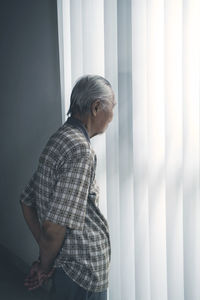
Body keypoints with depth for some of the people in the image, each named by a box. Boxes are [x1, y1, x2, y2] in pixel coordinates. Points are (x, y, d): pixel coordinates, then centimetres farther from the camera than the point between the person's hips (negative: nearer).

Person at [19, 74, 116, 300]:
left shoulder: (58, 140, 7)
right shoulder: (80, 150, -22)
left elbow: (27, 202, 12)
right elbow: (54, 226, -27)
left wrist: (45, 258, 10)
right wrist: (45, 266, -8)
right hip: (84, 274, -8)